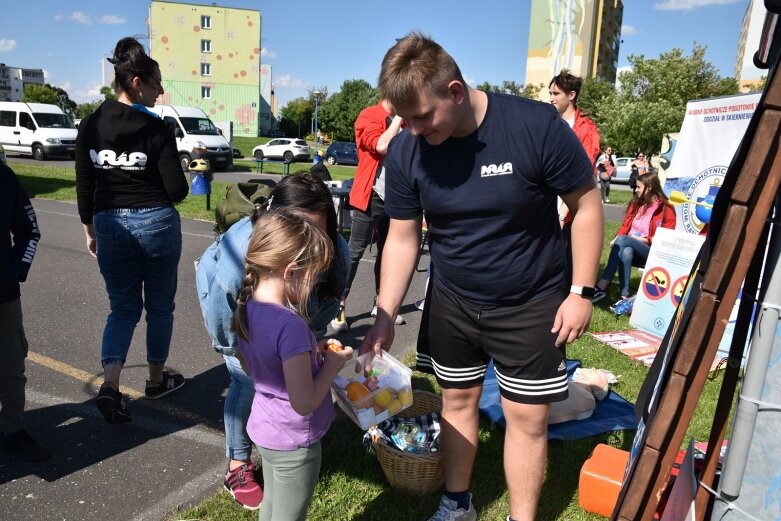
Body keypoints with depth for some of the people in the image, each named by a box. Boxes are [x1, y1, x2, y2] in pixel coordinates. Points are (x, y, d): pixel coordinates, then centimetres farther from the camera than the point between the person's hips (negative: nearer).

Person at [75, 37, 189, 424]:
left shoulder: (90, 125, 1)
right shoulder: (156, 129, -11)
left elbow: (84, 187, 5)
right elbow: (176, 190, -12)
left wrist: (89, 230, 16)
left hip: (110, 225, 4)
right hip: (156, 223, -3)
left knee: (123, 307, 15)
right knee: (159, 306, 15)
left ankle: (110, 384, -3)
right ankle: (157, 379, 30)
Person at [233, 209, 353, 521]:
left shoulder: (247, 308, -6)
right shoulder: (291, 326, -33)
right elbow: (304, 402, -31)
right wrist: (332, 365, -15)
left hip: (264, 428, 8)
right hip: (294, 442, -8)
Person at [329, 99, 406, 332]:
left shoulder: (401, 121, 14)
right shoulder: (369, 116, -5)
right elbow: (382, 146, -22)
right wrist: (398, 117, -14)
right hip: (371, 197, -7)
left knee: (387, 252, 12)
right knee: (355, 252, -5)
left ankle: (379, 303, 23)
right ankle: (340, 307, 0)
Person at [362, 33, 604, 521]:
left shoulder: (537, 127, -22)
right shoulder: (406, 151, -12)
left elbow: (587, 205, -11)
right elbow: (403, 239, -4)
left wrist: (582, 292, -12)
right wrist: (385, 316, -7)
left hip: (530, 305, -2)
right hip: (451, 301, 3)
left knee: (527, 417, 5)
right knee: (458, 400, 16)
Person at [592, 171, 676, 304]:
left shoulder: (666, 210, -2)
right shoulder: (636, 203, 15)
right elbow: (625, 225, 13)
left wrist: (642, 239, -15)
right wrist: (617, 239, -7)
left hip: (651, 252, -4)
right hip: (629, 246, 4)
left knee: (622, 240, -33)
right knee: (626, 252, -35)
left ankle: (602, 286, -40)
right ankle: (624, 295, -42)